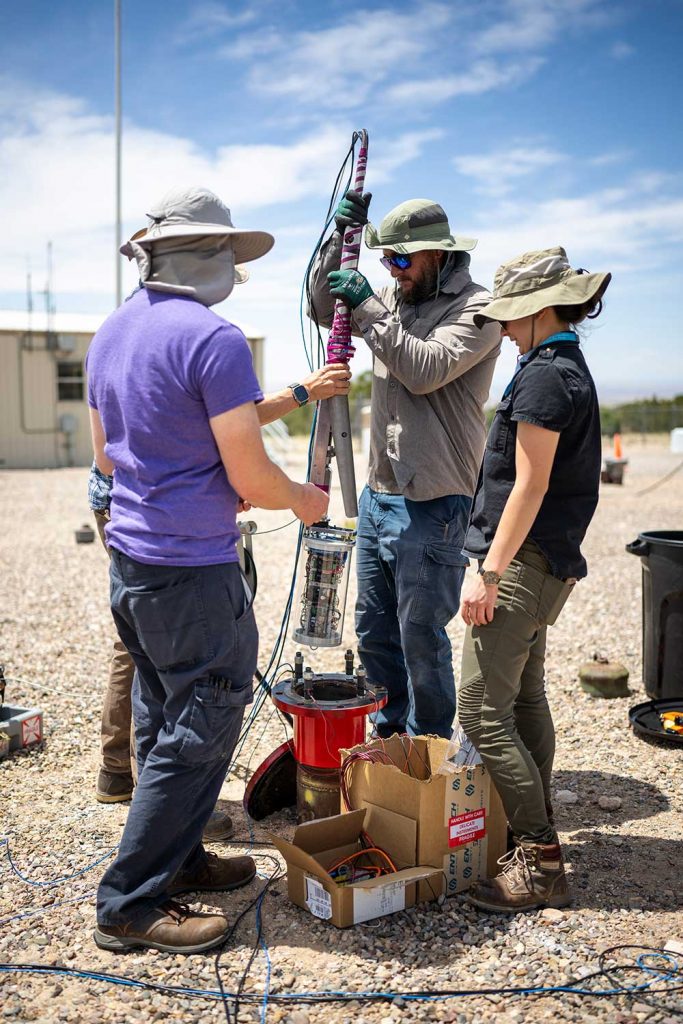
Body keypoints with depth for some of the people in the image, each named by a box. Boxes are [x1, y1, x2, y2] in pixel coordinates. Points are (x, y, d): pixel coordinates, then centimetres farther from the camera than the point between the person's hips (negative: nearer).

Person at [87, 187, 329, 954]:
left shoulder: (110, 333, 10)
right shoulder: (213, 338, -17)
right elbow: (250, 476, -17)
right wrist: (304, 501, 2)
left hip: (128, 556, 9)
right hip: (191, 569, -9)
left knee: (162, 717, 19)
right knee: (199, 730, 2)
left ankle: (177, 857, 33)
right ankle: (130, 904, 11)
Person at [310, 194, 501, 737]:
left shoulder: (475, 308, -10)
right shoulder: (395, 299, 13)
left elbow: (427, 370, -23)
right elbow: (323, 309, 18)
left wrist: (369, 306, -19)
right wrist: (340, 237, 6)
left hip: (430, 504, -8)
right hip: (378, 494, 8)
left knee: (421, 637, 0)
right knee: (374, 629, 16)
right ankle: (390, 736, 33)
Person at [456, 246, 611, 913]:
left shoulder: (545, 376, -15)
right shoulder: (570, 369, 17)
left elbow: (530, 486, -21)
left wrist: (490, 571, -20)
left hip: (524, 560, -11)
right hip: (546, 562, 11)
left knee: (482, 710, -8)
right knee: (524, 700, 17)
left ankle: (540, 865, 0)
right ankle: (536, 840, 29)